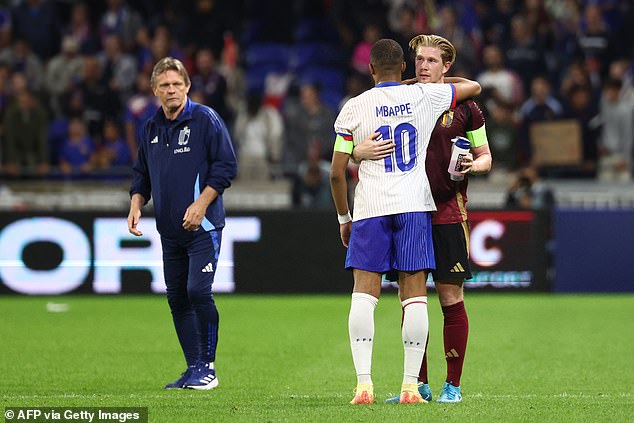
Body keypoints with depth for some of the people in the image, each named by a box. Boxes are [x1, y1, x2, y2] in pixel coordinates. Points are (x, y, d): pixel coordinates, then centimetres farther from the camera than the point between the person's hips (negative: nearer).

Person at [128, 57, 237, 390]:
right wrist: (135, 206, 4)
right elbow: (142, 174, 21)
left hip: (203, 226, -6)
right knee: (177, 298, 6)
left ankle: (207, 367, -5)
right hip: (169, 230, 6)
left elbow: (227, 166, -9)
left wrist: (201, 204, -15)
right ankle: (193, 369, 14)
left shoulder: (205, 120, -6)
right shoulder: (150, 129, 12)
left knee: (198, 291, -15)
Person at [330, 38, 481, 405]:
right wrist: (439, 78, 35)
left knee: (364, 295, 1)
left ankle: (364, 383, -9)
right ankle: (411, 385, -2)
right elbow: (475, 87, 21)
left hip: (370, 209, -1)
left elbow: (337, 172, 2)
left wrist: (344, 217, 14)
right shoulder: (426, 96, 3)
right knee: (415, 296, 1)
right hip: (414, 205, 1)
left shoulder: (354, 108, 1)